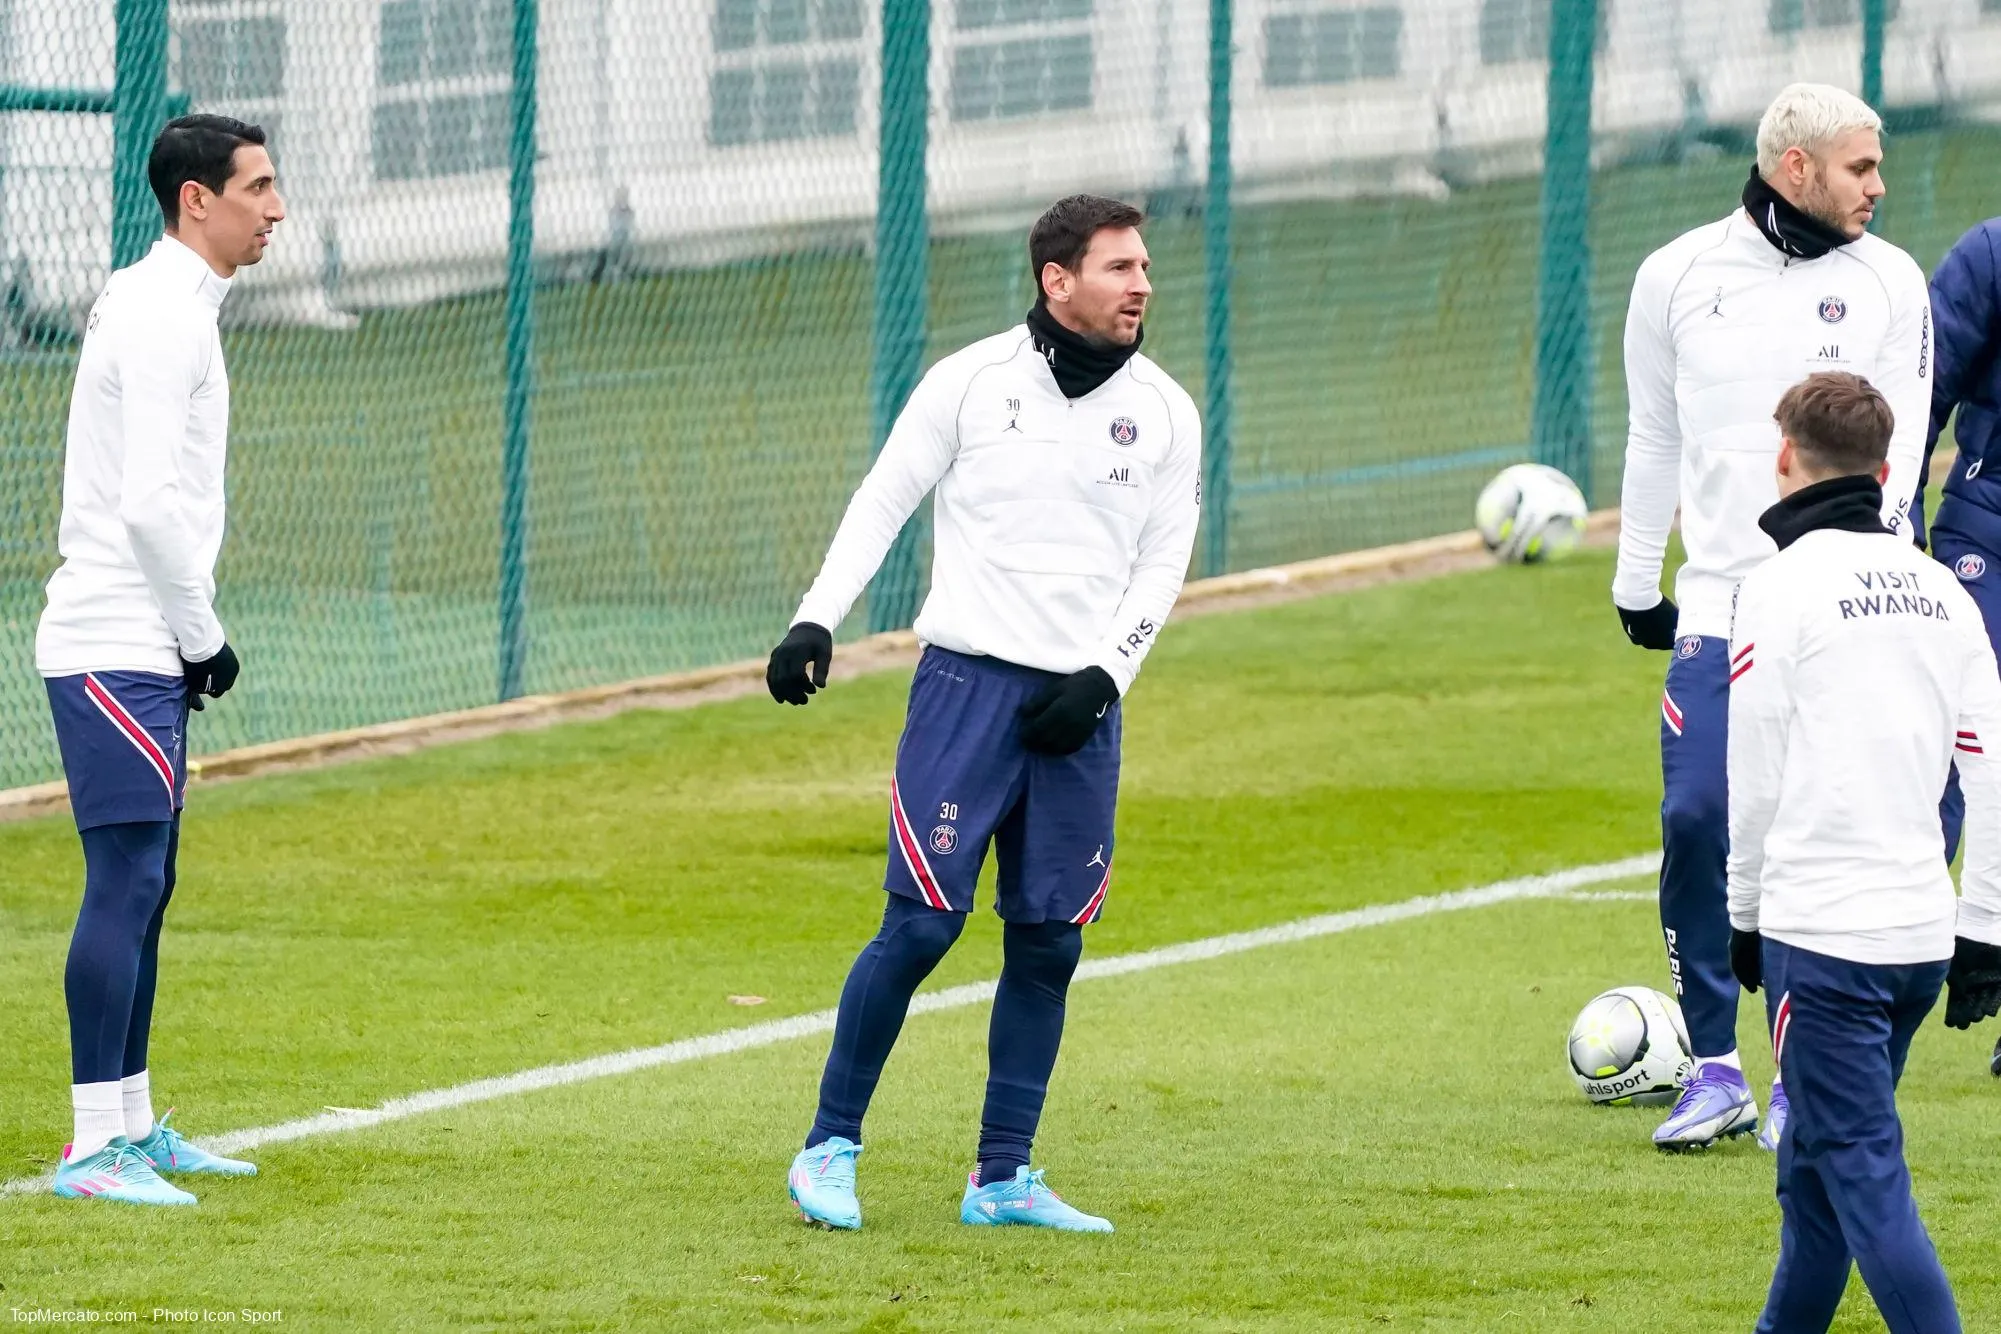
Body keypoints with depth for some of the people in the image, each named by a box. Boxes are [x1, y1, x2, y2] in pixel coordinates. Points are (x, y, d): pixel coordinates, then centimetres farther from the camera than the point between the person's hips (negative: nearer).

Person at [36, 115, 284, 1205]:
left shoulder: (169, 307, 18)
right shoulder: (163, 316, -14)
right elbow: (152, 502, -21)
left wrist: (191, 636, 16)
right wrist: (204, 635, -11)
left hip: (138, 652, 11)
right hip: (116, 651, -11)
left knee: (144, 887, 15)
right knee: (124, 883, -12)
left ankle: (134, 1126, 22)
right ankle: (94, 1147, -14)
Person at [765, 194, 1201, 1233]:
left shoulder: (1164, 414, 7)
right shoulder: (972, 382, -2)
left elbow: (1162, 562, 9)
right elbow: (882, 501, 2)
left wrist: (1106, 674, -4)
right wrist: (818, 619, -9)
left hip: (1080, 709, 3)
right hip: (968, 680, -3)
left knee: (1047, 944, 3)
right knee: (922, 922, -10)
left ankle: (1002, 1179, 12)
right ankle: (830, 1147, 2)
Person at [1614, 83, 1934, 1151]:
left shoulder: (1888, 282, 3)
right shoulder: (1679, 277, 7)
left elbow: (1895, 453, 0)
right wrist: (1636, 583, 18)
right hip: (1718, 602, 1)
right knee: (1696, 821, -10)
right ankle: (1714, 1072, 2)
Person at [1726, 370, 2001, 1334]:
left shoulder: (1786, 584, -8)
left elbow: (1753, 777, -5)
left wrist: (1744, 914, 8)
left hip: (1821, 928, -7)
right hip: (1923, 930, 7)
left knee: (1863, 1173, -7)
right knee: (1816, 1158, 20)